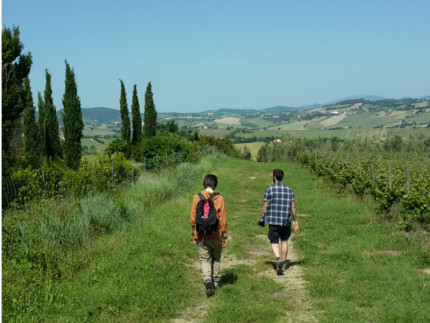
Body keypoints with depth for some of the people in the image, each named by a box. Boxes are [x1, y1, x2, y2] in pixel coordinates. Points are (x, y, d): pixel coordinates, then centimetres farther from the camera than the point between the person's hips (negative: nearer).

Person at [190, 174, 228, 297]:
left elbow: (193, 218, -1)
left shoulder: (197, 198, -5)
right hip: (216, 235, 0)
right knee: (216, 259, 18)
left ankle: (207, 280, -16)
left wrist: (194, 234, 10)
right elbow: (223, 219, -7)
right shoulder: (219, 199, -9)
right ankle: (216, 282, 27)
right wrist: (224, 236, 2)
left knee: (205, 260, 6)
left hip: (202, 236, 0)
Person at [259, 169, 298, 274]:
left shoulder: (269, 190, -5)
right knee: (284, 241, 19)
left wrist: (262, 219, 7)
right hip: (286, 221, 3)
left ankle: (278, 259, -25)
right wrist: (295, 220, 11)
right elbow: (293, 207, 3)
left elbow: (265, 207, -4)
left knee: (274, 242, 0)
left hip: (273, 221, -3)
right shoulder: (289, 190, 4)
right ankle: (283, 262, 26)